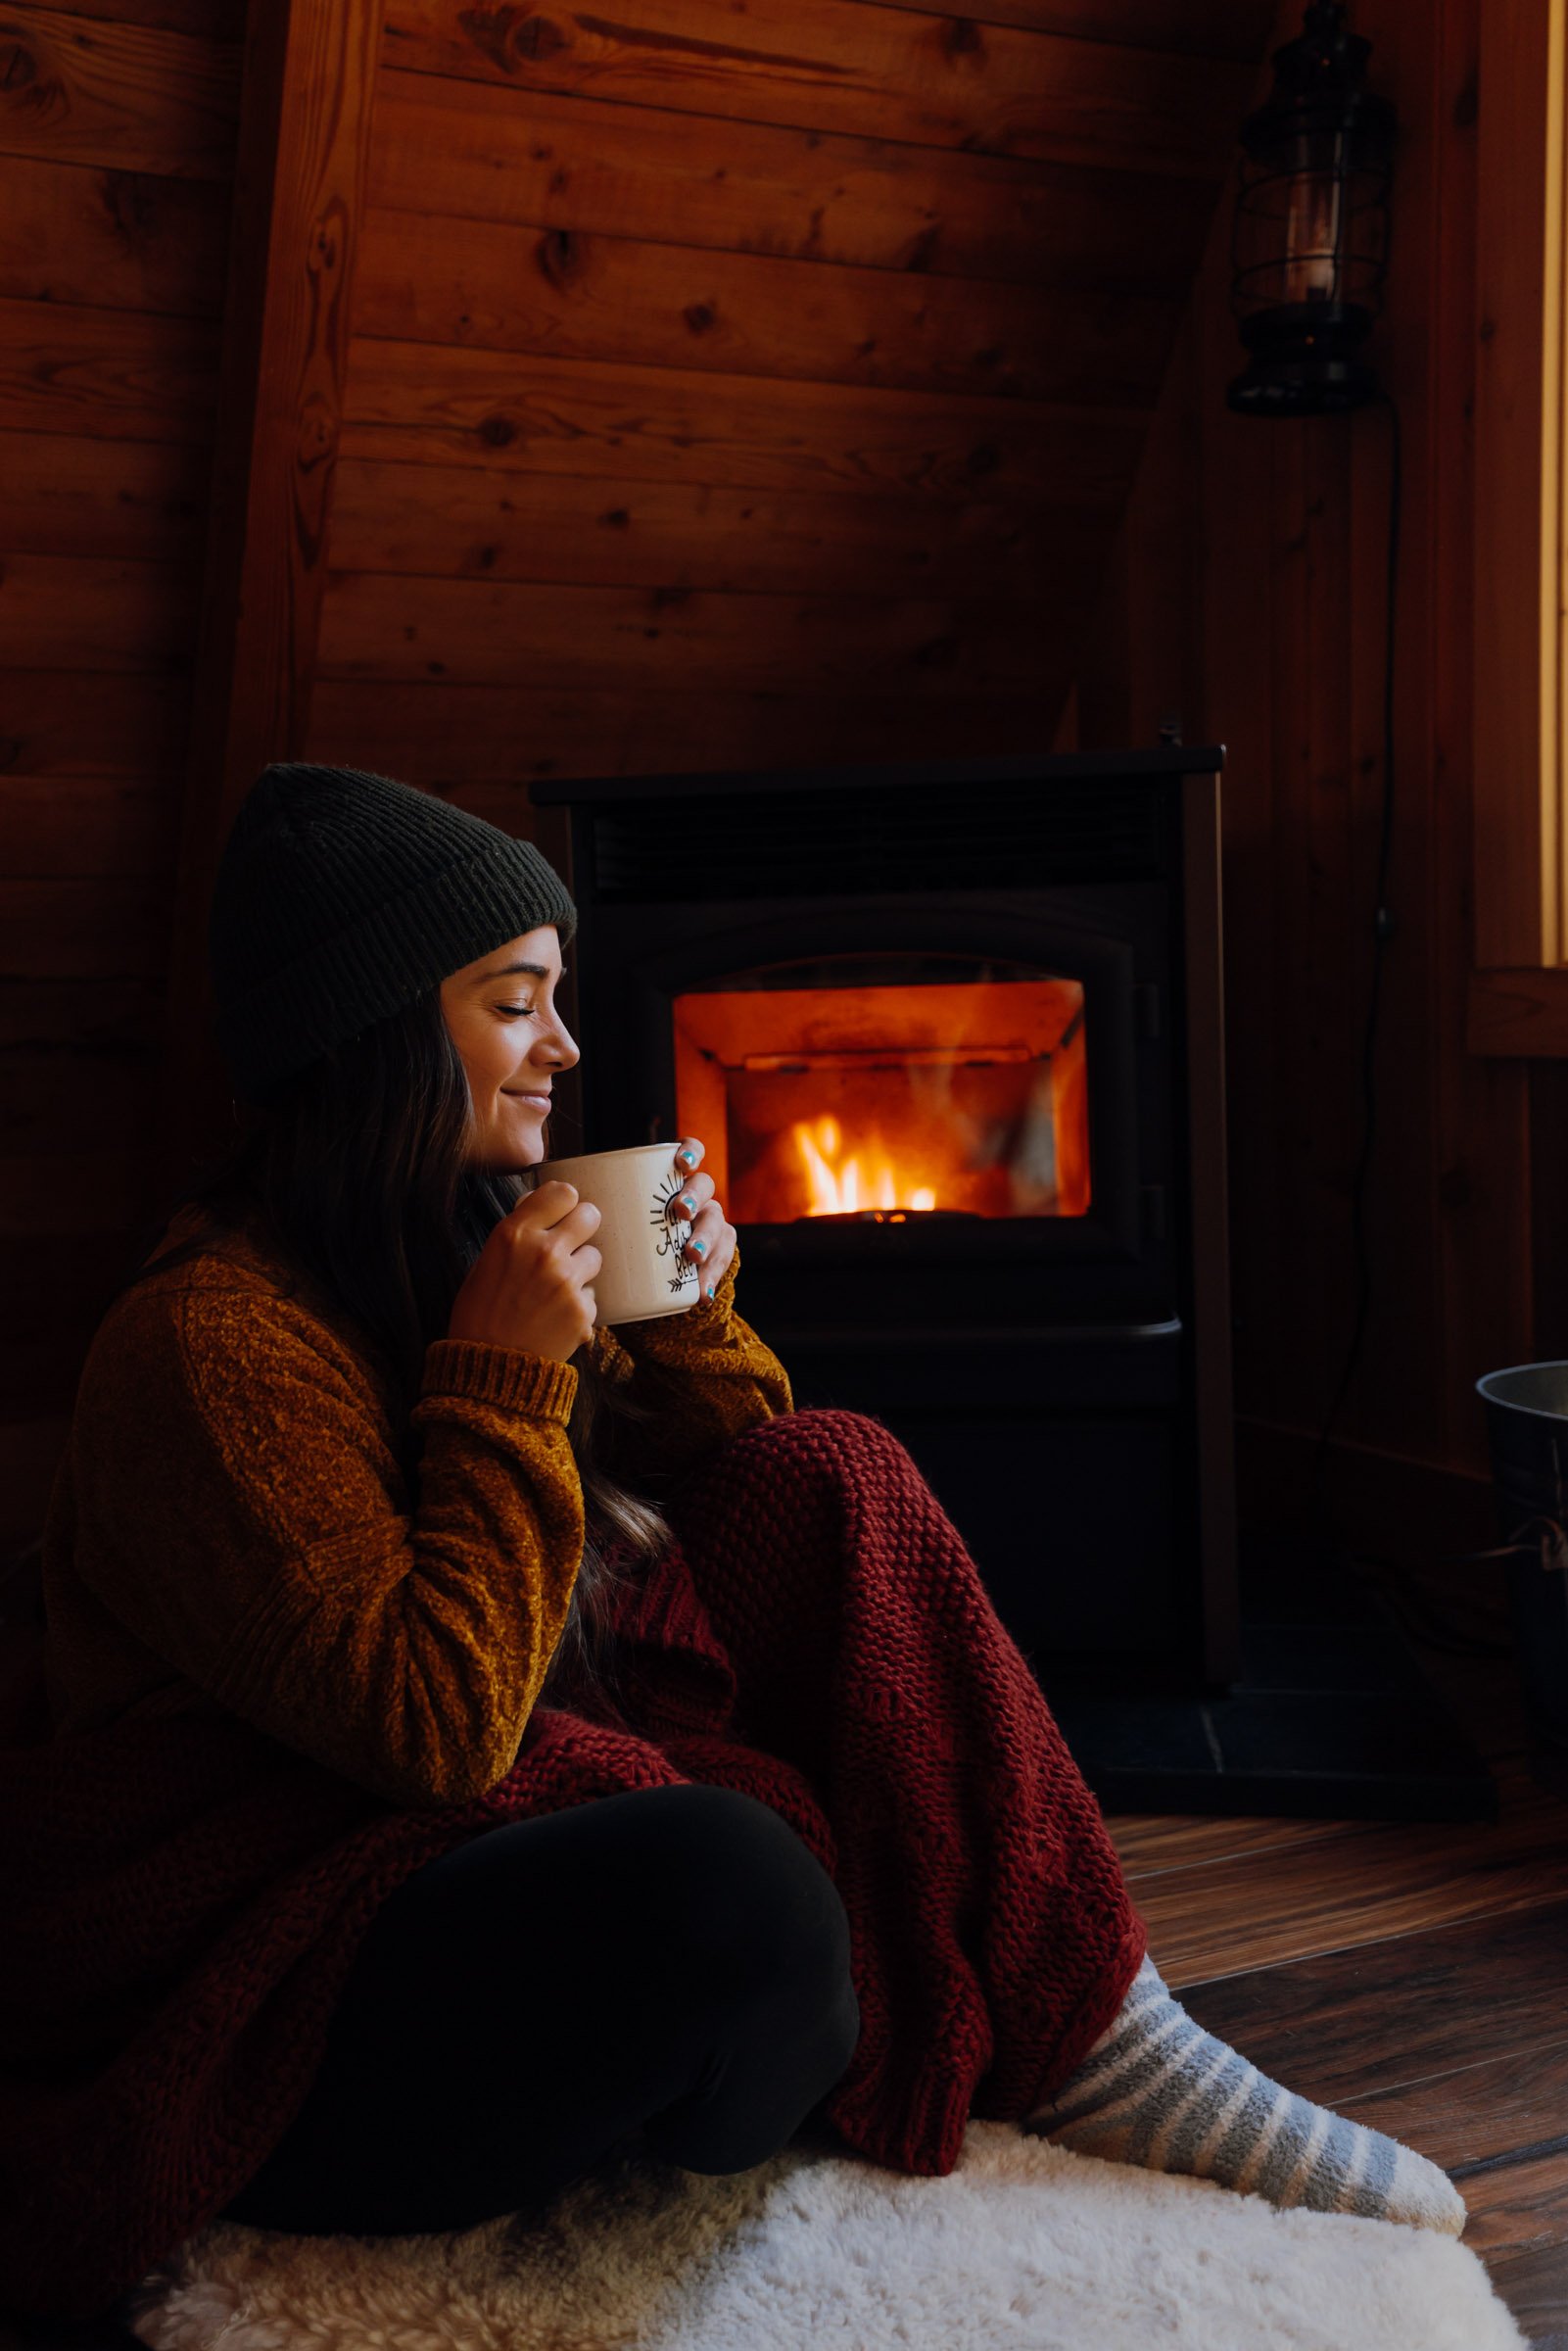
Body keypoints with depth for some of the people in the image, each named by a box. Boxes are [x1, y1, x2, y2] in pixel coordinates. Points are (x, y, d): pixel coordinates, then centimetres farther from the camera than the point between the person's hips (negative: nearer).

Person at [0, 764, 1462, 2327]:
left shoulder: (451, 1251, 8)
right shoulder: (211, 1342, -20)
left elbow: (667, 1492, 16)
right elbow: (435, 1727, -25)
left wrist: (690, 1315, -2)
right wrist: (504, 1380, -22)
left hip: (541, 1809, 9)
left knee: (833, 1480, -3)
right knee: (737, 1881, -38)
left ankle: (1091, 2030, -6)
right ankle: (1048, 2058, -2)